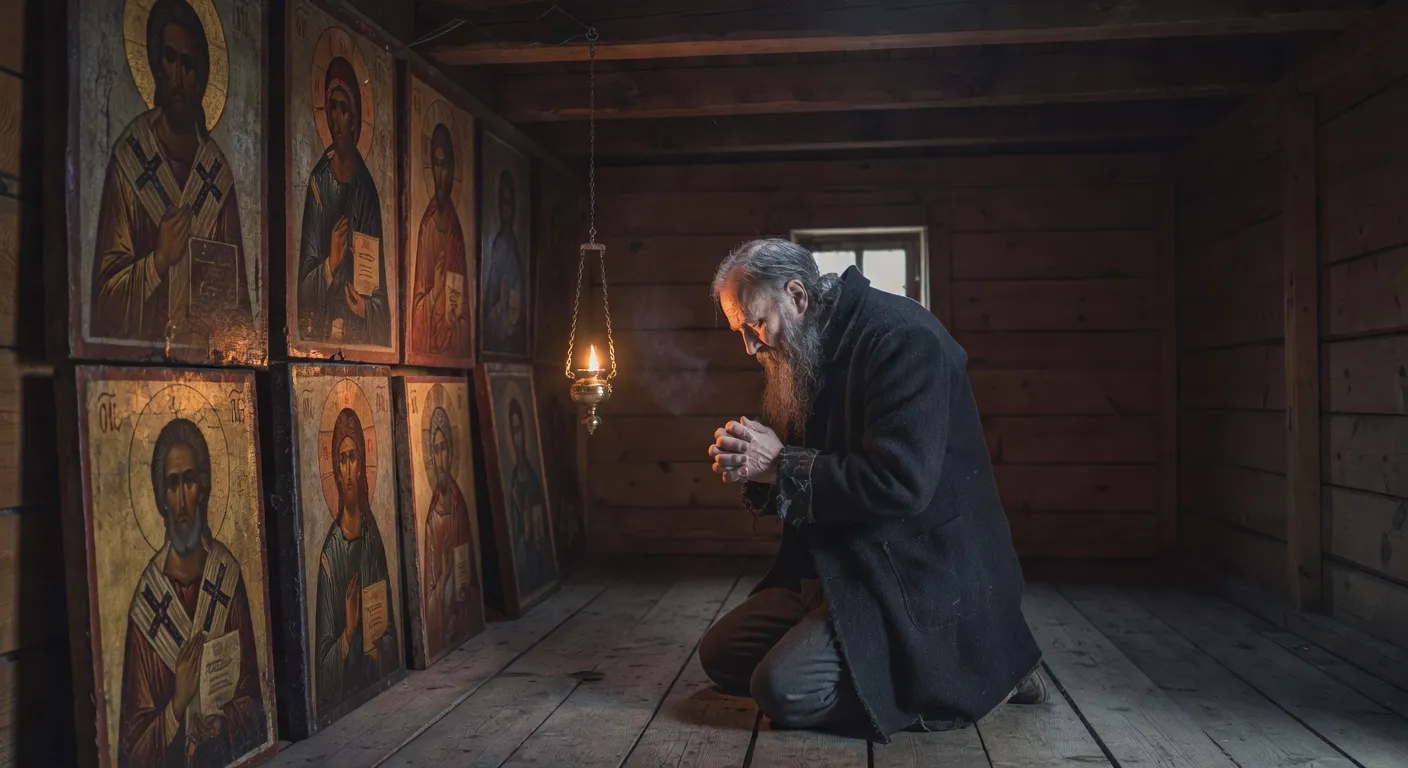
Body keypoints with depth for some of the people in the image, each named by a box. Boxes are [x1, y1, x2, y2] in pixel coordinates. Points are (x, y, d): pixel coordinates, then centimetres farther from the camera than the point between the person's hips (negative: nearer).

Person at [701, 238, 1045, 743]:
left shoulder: (903, 337, -18)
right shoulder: (809, 355, 9)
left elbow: (899, 485, -28)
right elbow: (804, 490, 16)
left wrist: (781, 465, -19)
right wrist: (752, 470, -7)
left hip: (918, 576, -9)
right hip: (837, 566, 9)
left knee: (784, 690, -21)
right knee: (721, 655, 4)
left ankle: (980, 668, -4)